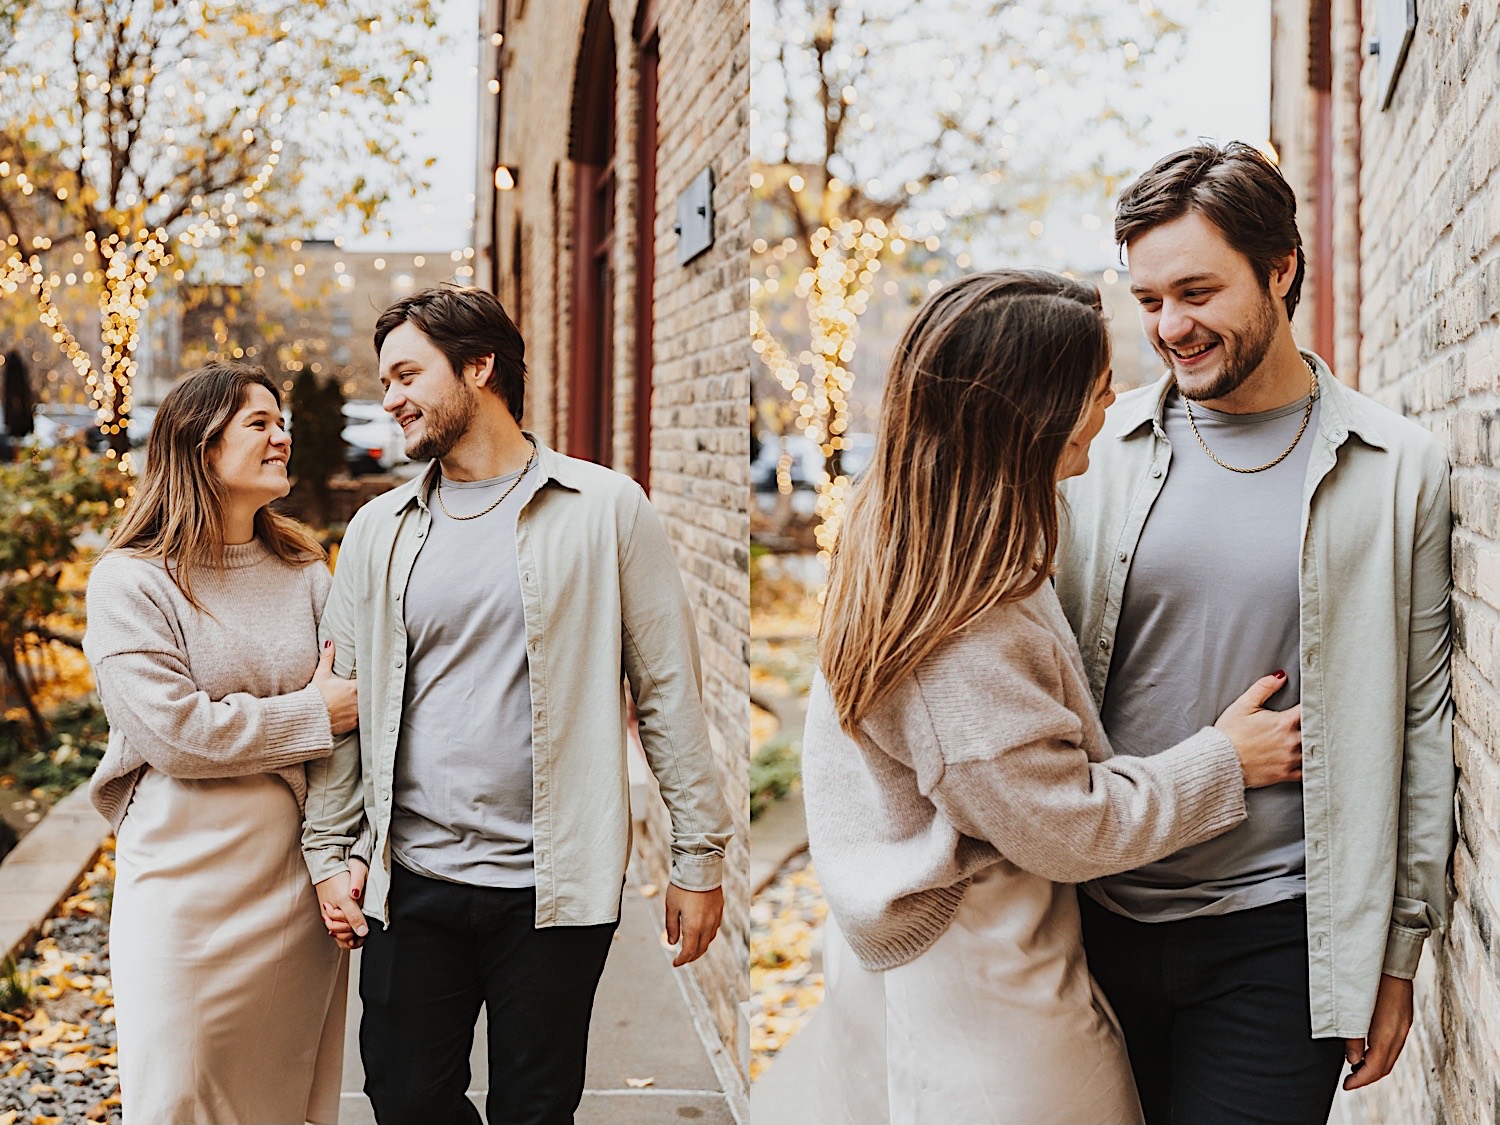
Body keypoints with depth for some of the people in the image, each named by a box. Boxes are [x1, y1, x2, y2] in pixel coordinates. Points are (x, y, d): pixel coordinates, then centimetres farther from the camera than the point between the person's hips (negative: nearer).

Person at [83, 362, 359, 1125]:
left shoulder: (305, 573, 9)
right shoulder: (131, 582, -6)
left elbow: (355, 712, 5)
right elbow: (177, 731, -15)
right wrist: (312, 715, -9)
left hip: (298, 890, 4)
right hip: (189, 886, -4)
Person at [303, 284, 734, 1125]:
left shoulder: (605, 509, -3)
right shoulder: (380, 530, 9)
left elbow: (670, 690, -3)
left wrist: (700, 855, -5)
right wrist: (330, 850, 5)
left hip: (552, 887, -3)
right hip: (412, 882, 3)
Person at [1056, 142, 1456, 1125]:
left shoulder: (1399, 470, -2)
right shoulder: (1097, 449, 1)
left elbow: (1422, 719, 2)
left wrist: (1401, 949, 2)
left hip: (1279, 932, -2)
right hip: (1098, 912, 2)